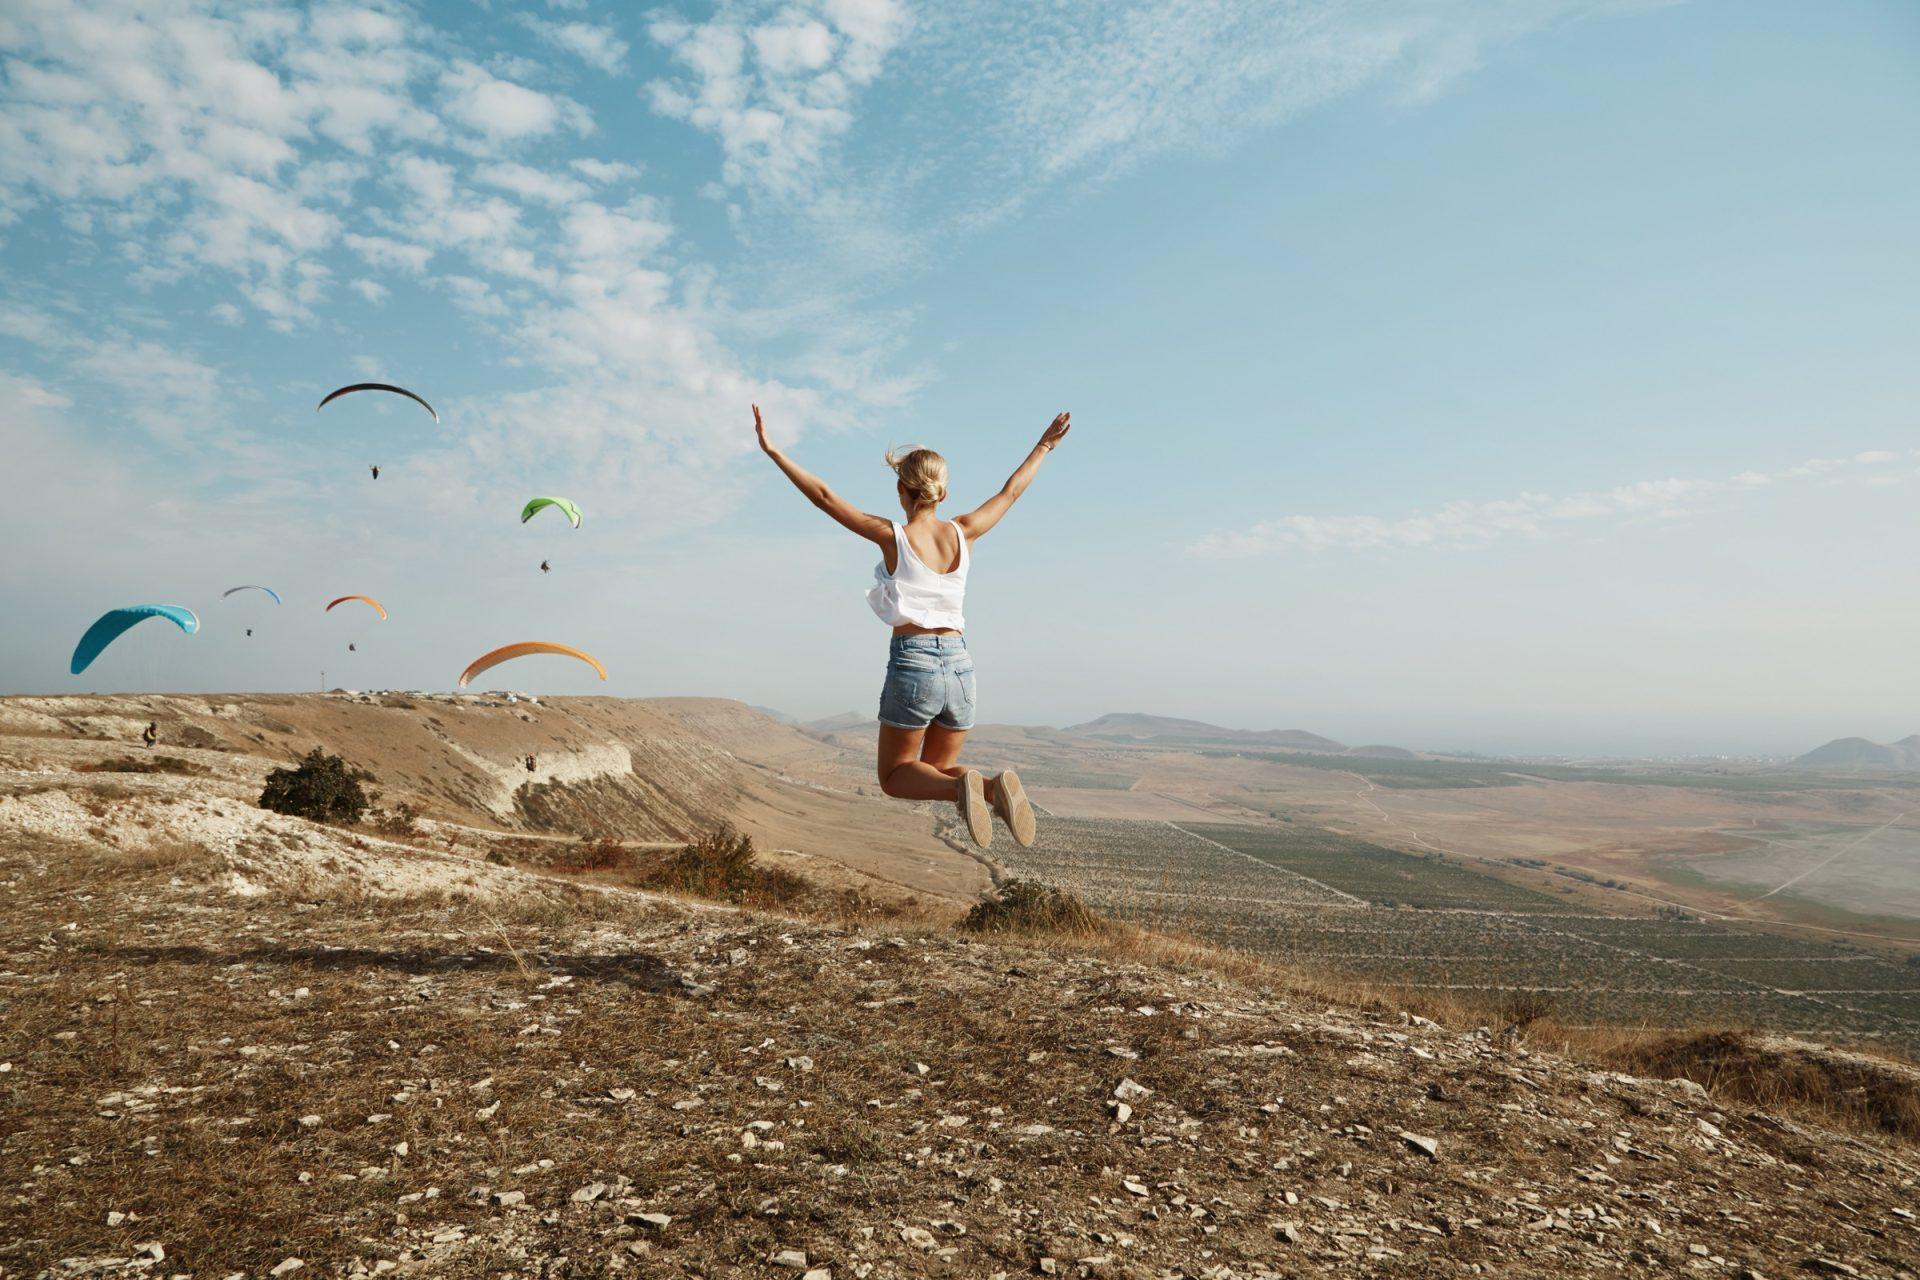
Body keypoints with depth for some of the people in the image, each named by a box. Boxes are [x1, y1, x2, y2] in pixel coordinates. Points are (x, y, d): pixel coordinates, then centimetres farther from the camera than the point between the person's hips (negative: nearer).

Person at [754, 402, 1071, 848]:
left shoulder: (894, 537, -8)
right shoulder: (963, 534, 3)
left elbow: (824, 496, -6)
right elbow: (1010, 491, 18)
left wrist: (773, 450, 0)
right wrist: (1043, 446, 33)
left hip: (911, 663, -4)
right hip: (959, 664, 4)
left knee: (895, 776, 12)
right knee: (939, 769, 21)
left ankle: (961, 787, -20)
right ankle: (994, 787, -12)